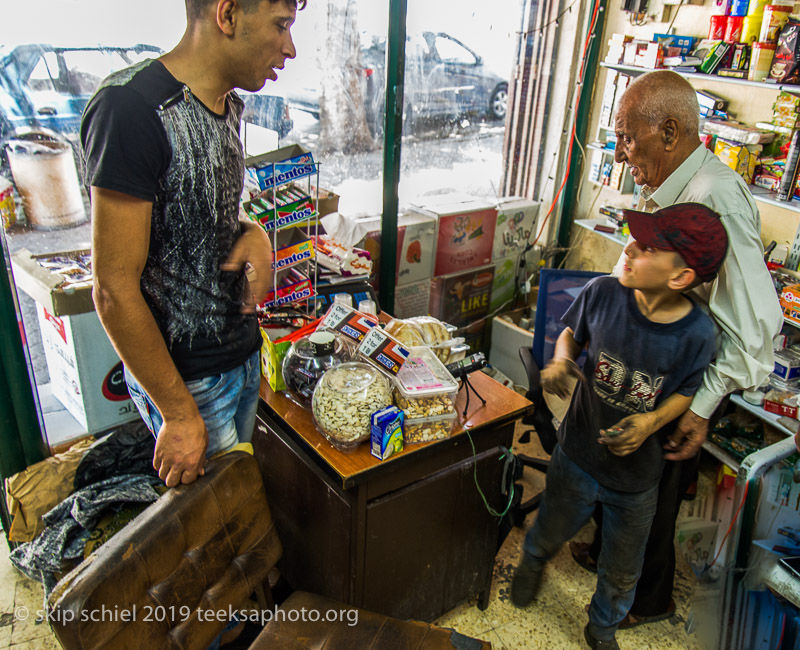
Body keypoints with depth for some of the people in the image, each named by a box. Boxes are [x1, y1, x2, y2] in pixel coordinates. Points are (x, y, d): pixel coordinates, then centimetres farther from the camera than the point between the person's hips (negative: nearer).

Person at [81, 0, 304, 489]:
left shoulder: (229, 104, 5)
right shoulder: (131, 109, -23)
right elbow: (115, 290, -22)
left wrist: (254, 234, -5)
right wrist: (180, 414, -16)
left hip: (244, 353, 8)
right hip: (185, 377, -7)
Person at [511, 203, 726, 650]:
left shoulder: (697, 334, -24)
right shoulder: (603, 293, -21)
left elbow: (685, 392, -6)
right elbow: (572, 333, 0)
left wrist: (652, 421, -25)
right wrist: (560, 361, -20)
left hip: (636, 477, 0)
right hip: (577, 456, 1)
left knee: (622, 571, 22)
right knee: (553, 531, 26)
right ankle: (533, 562, 65)